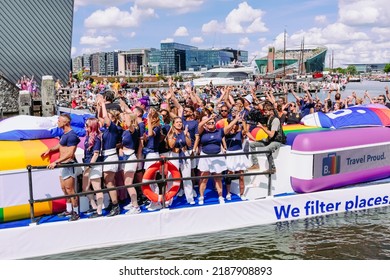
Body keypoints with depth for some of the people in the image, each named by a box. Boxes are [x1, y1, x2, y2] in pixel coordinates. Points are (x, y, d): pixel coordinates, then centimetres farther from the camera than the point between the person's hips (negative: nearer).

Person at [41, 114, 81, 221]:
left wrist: (55, 162, -28)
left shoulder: (71, 135, -20)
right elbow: (60, 145, 27)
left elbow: (70, 154, -26)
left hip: (68, 165, -10)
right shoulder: (65, 133, 10)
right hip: (63, 164, 10)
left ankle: (76, 213, 8)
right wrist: (50, 150, 10)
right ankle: (69, 210, 30)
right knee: (64, 188, 17)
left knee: (70, 190, -3)